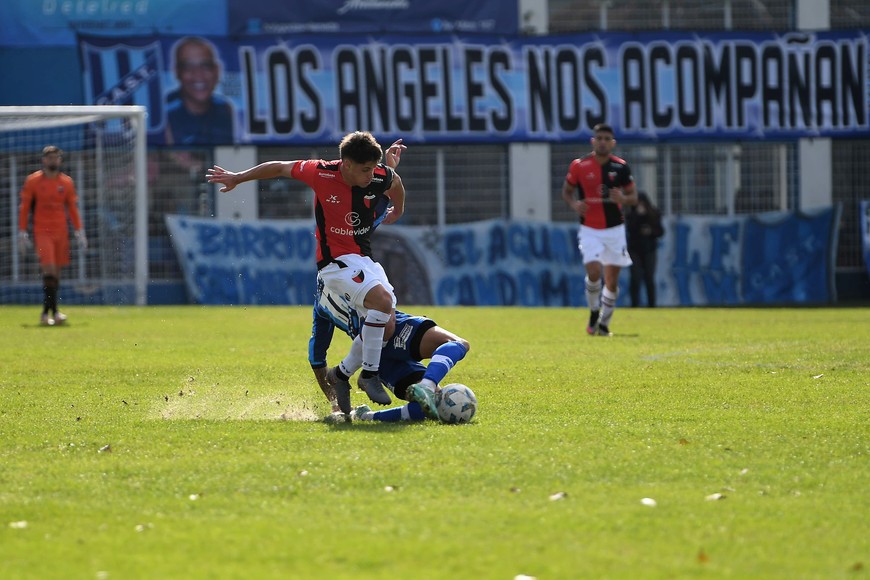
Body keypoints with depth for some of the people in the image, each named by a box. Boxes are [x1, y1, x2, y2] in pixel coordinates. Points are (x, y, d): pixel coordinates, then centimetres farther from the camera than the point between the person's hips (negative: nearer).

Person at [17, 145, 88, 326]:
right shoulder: (33, 181, 1)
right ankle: (53, 311, -19)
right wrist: (22, 233, -1)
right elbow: (24, 208, 3)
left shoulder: (67, 182, 8)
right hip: (42, 231, -3)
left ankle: (47, 312, 14)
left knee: (55, 272, 5)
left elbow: (72, 209, 14)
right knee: (49, 269, -17)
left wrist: (79, 232, 8)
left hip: (61, 232, 3)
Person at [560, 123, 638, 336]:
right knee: (594, 272, -20)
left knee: (612, 280, 3)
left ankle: (604, 323, 20)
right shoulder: (579, 166, -5)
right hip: (589, 230, -2)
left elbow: (633, 197, 6)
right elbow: (566, 191, 8)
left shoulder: (620, 167, -2)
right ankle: (594, 312, 5)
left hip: (615, 229, 2)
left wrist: (623, 199, -18)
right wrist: (574, 204, -14)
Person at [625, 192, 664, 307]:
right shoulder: (631, 214, -4)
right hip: (634, 249, -1)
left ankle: (652, 305, 9)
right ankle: (635, 305, -4)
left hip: (649, 249, 1)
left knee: (649, 279, 1)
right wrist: (638, 215, -24)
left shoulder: (654, 214, 1)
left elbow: (660, 232, 3)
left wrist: (651, 232, -16)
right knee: (636, 278, -9)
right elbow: (629, 228, -19)